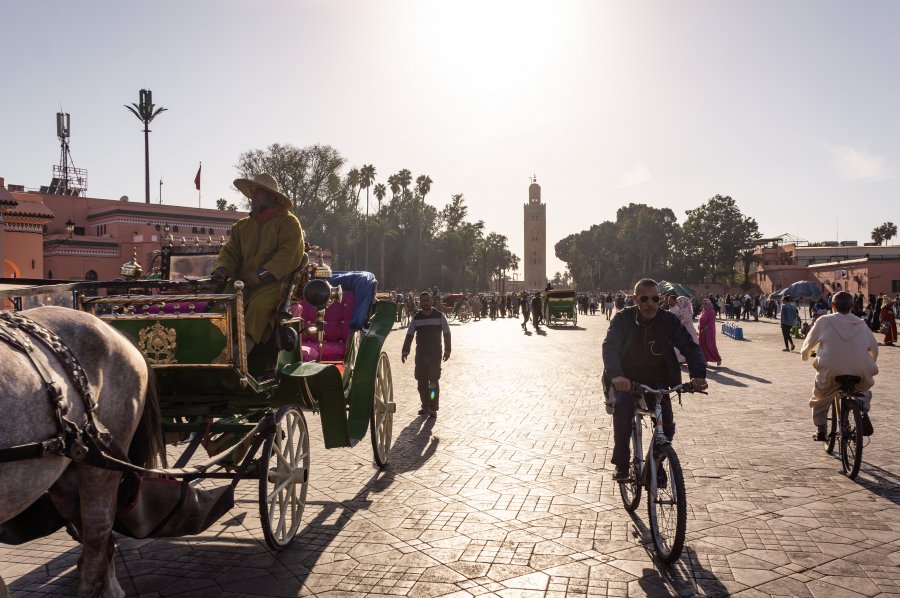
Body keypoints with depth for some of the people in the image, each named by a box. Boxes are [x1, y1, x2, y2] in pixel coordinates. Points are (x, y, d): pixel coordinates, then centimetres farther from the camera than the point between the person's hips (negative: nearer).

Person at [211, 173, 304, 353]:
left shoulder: (288, 222, 5)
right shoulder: (242, 226, 24)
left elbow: (289, 254, -9)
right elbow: (230, 251, 19)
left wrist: (261, 275, -19)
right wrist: (222, 269, -6)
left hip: (275, 282, -5)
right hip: (243, 283, 5)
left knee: (258, 305, -35)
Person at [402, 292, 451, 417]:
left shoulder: (439, 316, 0)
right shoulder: (416, 318, 4)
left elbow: (447, 333, 5)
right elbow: (409, 335, 6)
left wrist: (447, 350, 0)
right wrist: (405, 351, -3)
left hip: (435, 354, -2)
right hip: (420, 354, 3)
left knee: (434, 381, -6)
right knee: (422, 382, 5)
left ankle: (433, 408, 1)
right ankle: (425, 406, 17)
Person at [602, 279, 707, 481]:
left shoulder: (669, 321, -8)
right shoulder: (623, 319, -13)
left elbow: (690, 346, -14)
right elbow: (610, 347, -26)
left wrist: (698, 374, -33)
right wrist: (616, 375, -45)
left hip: (658, 381, 2)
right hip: (626, 380, -2)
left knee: (667, 423, -16)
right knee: (622, 407, -30)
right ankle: (622, 465, -14)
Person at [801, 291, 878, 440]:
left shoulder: (824, 321, 4)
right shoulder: (861, 324, 12)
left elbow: (808, 344, 13)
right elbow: (874, 348, 24)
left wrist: (806, 355, 35)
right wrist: (870, 363, 45)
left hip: (830, 373, -2)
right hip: (860, 375, 2)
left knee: (820, 399, 25)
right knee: (863, 390, 36)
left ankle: (820, 430, 20)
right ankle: (864, 413, 12)